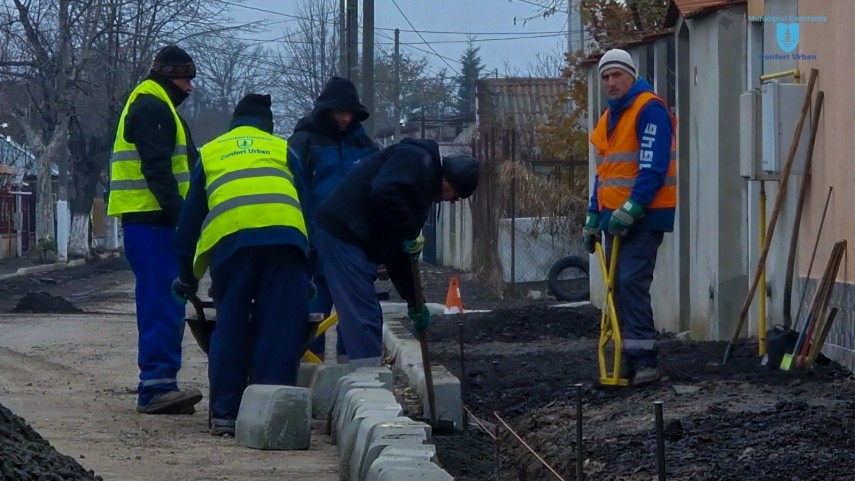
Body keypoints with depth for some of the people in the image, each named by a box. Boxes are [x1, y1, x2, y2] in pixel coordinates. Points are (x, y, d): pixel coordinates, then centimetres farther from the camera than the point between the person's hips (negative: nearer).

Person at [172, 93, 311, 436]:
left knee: (230, 327, 8)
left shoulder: (209, 153, 30)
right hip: (285, 236, 0)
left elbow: (191, 217, 30)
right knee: (280, 329, 3)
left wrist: (187, 277, 38)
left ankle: (225, 414, 7)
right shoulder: (283, 150, 29)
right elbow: (307, 206, 27)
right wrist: (308, 275, 31)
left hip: (230, 237, 0)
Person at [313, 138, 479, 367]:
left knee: (367, 318, 13)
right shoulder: (417, 159, -6)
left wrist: (415, 303, 26)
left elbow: (398, 253, 26)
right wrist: (411, 233, -13)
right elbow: (384, 192, -26)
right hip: (341, 232, -10)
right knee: (363, 318, -10)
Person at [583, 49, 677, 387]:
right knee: (618, 285, 7)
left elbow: (654, 167, -19)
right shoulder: (609, 118, 18)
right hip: (615, 217, 9)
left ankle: (644, 359, -14)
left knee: (632, 282, -15)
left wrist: (630, 211, -23)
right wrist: (593, 218, 17)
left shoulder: (650, 109, -11)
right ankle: (628, 357, 12)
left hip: (644, 215, -9)